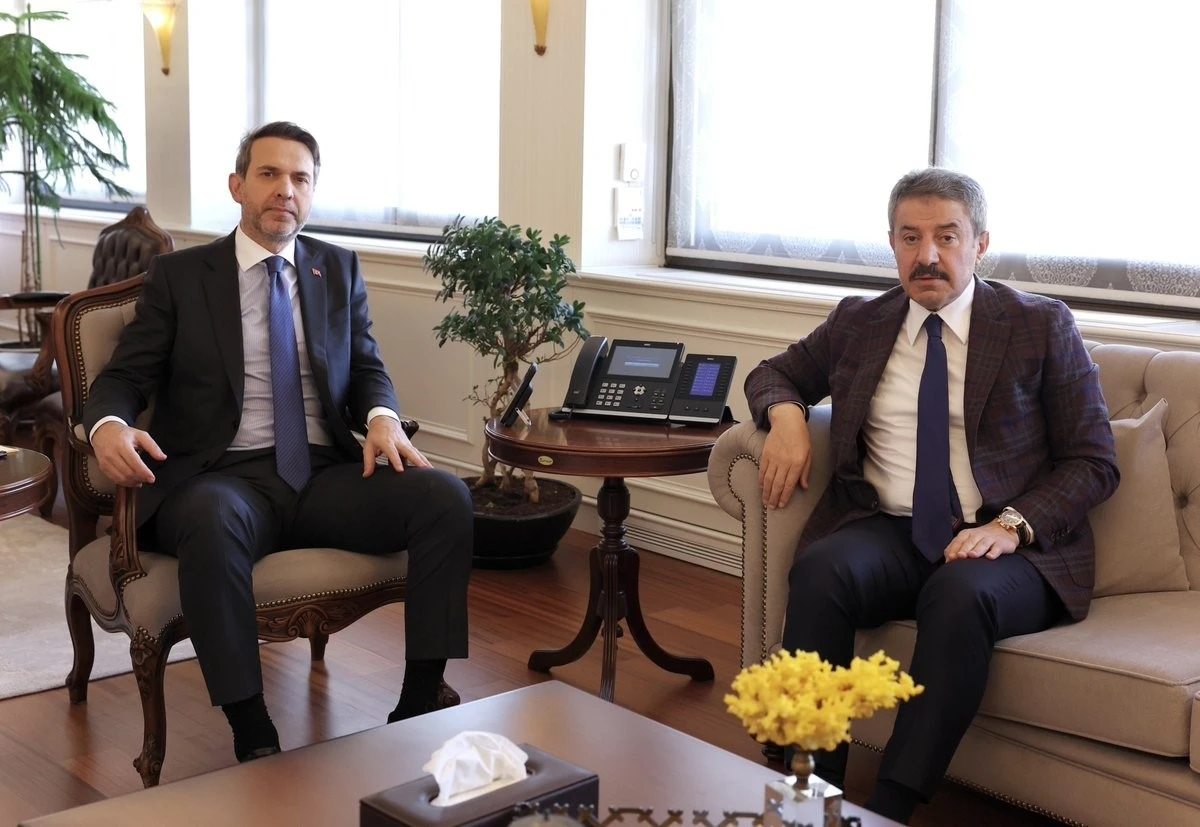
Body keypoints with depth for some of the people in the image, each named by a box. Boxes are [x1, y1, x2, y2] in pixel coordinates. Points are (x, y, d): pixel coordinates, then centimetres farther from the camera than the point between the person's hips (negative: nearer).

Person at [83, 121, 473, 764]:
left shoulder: (339, 270, 18)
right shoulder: (178, 276, 9)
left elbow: (366, 369, 14)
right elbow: (124, 378, 5)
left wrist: (382, 417, -11)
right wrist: (108, 426, -20)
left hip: (327, 475, 3)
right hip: (224, 477, -3)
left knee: (445, 495, -23)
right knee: (212, 521, -40)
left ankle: (421, 701, -17)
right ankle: (252, 736, -30)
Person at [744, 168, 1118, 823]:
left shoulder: (1041, 326, 6)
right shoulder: (858, 322, 15)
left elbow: (1093, 462, 4)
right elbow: (774, 373, 28)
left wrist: (1014, 524, -15)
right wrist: (786, 414, 2)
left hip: (1002, 547, -2)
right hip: (886, 535, 3)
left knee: (962, 592, -37)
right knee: (821, 568, -31)